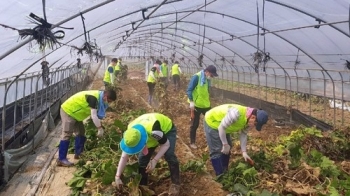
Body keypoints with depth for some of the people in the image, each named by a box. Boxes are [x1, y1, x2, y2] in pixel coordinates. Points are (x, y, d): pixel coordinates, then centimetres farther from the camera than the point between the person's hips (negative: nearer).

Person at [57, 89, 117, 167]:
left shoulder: (99, 97, 0)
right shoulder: (93, 97, -30)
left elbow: (98, 114, 8)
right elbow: (94, 115, -31)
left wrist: (100, 127, 0)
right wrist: (100, 128, -25)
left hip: (75, 113, 10)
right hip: (68, 111, -10)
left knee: (81, 133, 13)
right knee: (66, 135, -9)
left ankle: (78, 154, 26)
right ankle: (61, 159, -4)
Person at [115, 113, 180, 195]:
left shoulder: (154, 130, -48)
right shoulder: (130, 132, -29)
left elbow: (166, 144, -27)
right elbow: (124, 156, -18)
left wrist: (154, 160, -36)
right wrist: (117, 176, -18)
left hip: (167, 129, -5)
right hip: (150, 133, 5)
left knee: (169, 155, -23)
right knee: (142, 158, -5)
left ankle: (175, 183, -5)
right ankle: (142, 185, 15)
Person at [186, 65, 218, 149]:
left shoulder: (207, 79, 7)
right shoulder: (196, 77, -16)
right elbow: (189, 90, -17)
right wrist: (191, 102, -21)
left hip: (206, 104, 7)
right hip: (196, 105, -7)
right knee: (194, 124, 5)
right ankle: (192, 142, 20)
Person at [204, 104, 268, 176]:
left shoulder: (248, 119, -11)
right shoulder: (237, 113, -39)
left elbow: (243, 134, 1)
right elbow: (221, 127, -32)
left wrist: (244, 152, -4)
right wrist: (225, 144, -22)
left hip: (222, 127, 9)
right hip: (211, 122, -9)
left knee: (227, 150, 14)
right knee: (217, 151, -8)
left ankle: (224, 173, 28)